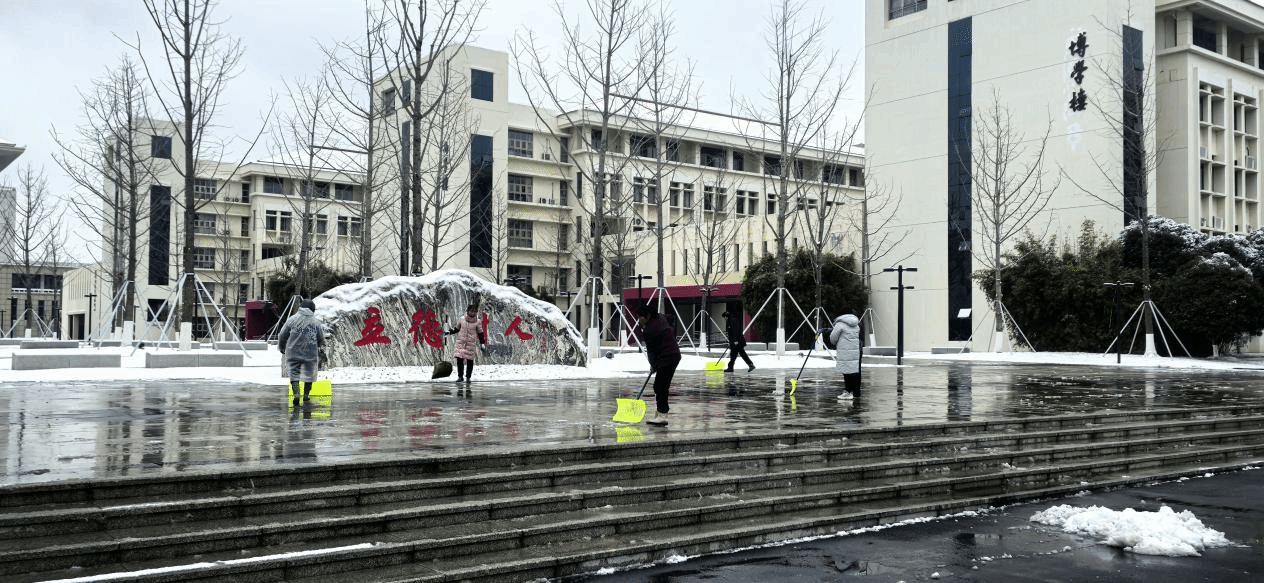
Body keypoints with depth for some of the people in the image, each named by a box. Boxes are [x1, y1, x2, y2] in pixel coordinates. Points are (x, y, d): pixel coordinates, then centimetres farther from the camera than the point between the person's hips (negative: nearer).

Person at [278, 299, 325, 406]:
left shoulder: (292, 319, -1)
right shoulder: (316, 322, 1)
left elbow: (282, 335, 2)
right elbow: (321, 339, 8)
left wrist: (281, 347, 20)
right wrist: (320, 345, 31)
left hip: (293, 353, -1)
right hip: (311, 353, 1)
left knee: (294, 373, 3)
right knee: (309, 373, 17)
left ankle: (296, 394, -17)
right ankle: (306, 395, 24)